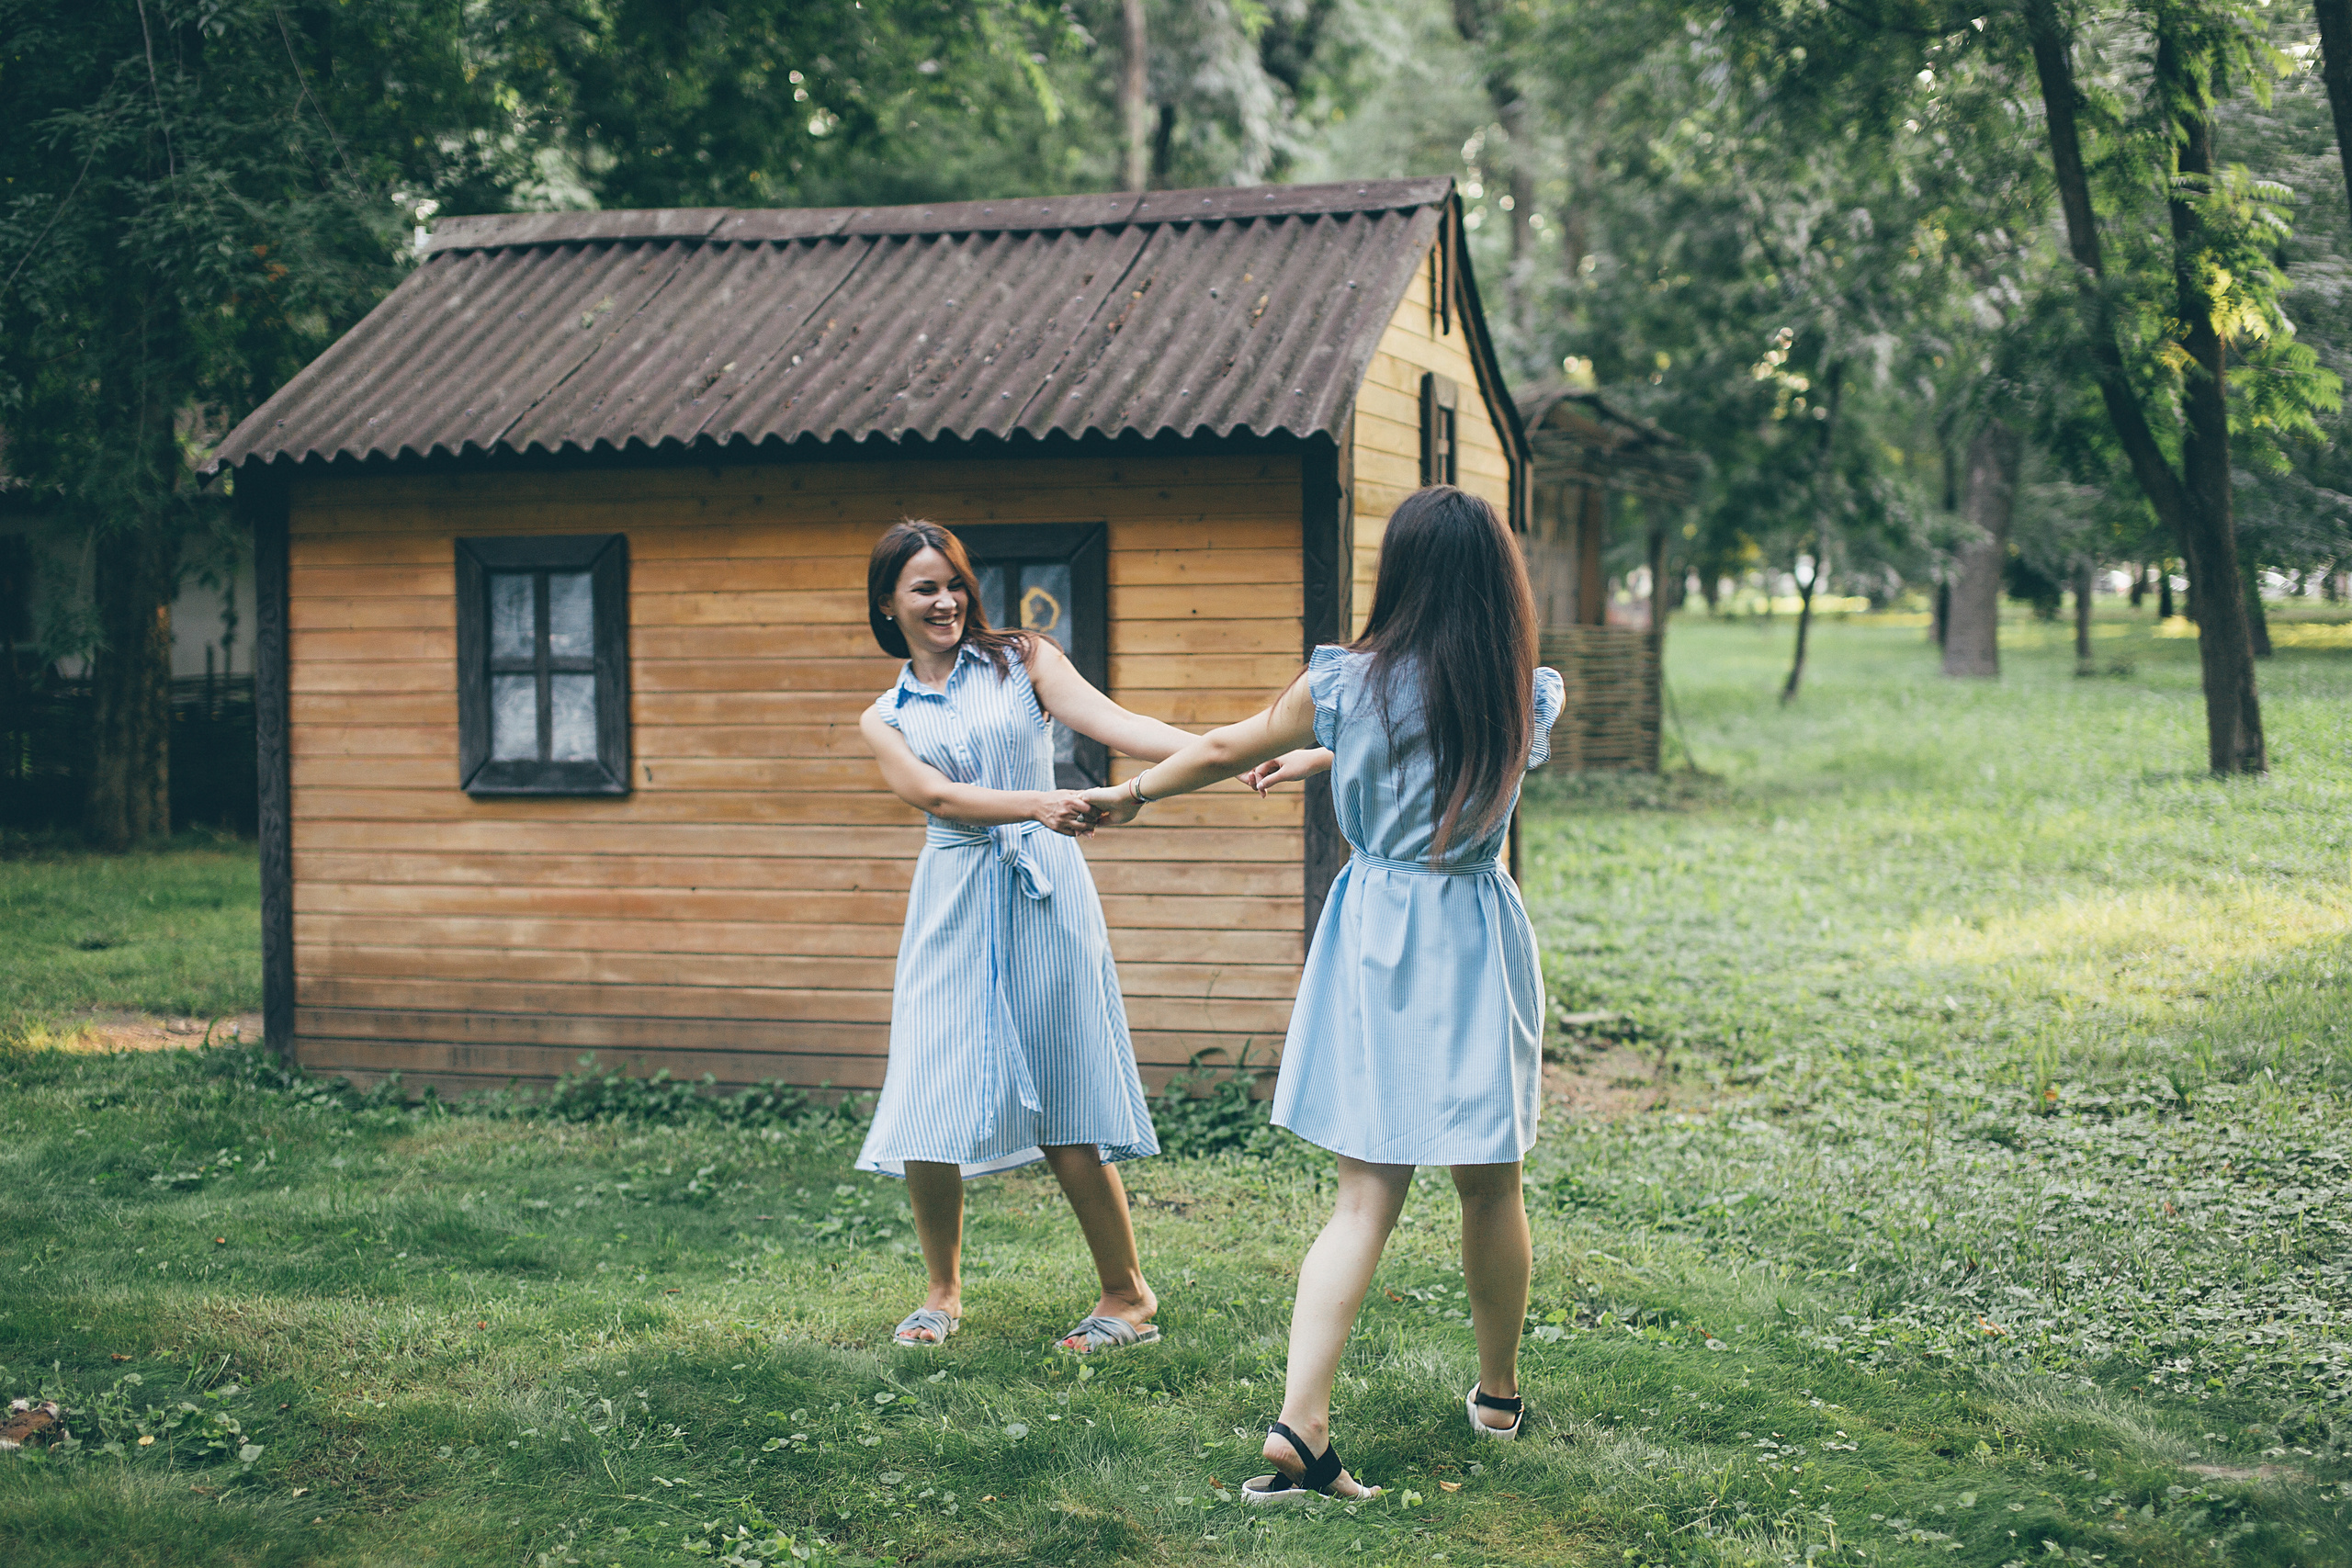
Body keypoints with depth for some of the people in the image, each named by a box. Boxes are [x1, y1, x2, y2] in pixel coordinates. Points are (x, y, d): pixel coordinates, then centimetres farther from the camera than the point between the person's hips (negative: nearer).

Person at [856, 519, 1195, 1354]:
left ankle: (1127, 1295, 9)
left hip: (1041, 893, -2)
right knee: (928, 1110, -1)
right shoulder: (885, 720, 12)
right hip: (953, 904, 2)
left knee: (1061, 1104, -4)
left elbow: (1115, 722, -7)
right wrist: (1037, 804, -26)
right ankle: (943, 1290, 21)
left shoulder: (1024, 660, 7)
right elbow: (937, 795, -7)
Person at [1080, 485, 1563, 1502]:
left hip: (1373, 939, 0)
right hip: (1478, 941, 0)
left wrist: (1133, 791, 23)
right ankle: (1498, 1395, 33)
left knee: (1365, 1197, -1)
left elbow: (1230, 747, 6)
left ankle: (1299, 1425, -12)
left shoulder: (1347, 684, -6)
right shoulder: (1528, 697, -2)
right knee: (1490, 1186, 16)